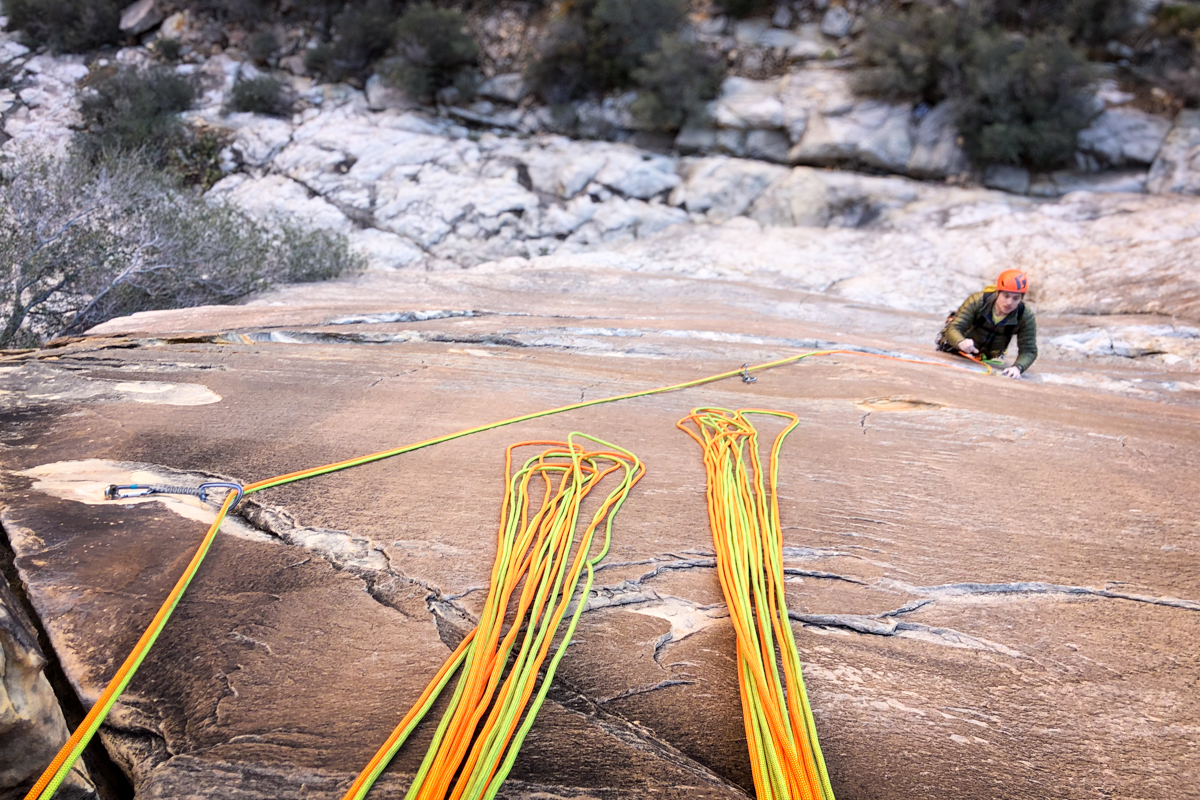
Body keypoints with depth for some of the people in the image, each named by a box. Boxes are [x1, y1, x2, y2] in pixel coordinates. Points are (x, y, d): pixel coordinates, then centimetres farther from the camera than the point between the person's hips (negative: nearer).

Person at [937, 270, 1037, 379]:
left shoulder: (1026, 317, -23)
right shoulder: (977, 301, -28)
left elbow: (1029, 351, -22)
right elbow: (953, 328, -32)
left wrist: (1017, 368, -46)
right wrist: (961, 342, -58)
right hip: (954, 351, -2)